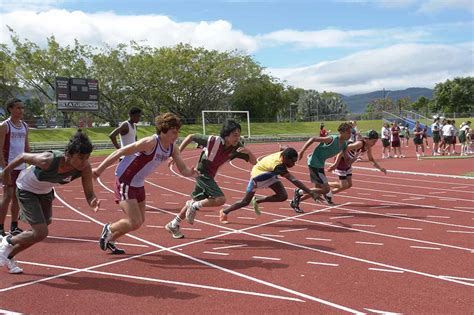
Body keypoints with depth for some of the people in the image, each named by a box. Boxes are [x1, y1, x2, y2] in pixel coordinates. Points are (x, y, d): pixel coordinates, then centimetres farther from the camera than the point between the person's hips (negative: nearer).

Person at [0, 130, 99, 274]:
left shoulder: (85, 168, -28)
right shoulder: (49, 160, -40)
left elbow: (89, 194, -23)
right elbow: (23, 156, -22)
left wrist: (93, 202, -48)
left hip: (45, 191, 6)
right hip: (26, 190, -6)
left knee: (39, 231, 16)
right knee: (41, 233, -14)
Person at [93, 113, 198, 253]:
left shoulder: (173, 149, -4)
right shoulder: (150, 142, -27)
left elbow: (183, 169, -1)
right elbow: (120, 152, -26)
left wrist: (191, 172, -26)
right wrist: (99, 169, -25)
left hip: (139, 184, 8)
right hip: (125, 182, -8)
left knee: (139, 221, 16)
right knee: (134, 223, -12)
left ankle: (110, 240, 36)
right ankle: (108, 229, 17)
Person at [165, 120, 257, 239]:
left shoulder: (236, 148, -12)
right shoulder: (213, 141, -25)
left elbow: (254, 162, -10)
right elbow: (191, 137, -11)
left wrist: (248, 152, -31)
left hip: (210, 176, 7)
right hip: (203, 172, -7)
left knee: (196, 201, 20)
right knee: (220, 199, -23)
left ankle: (173, 225, 37)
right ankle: (194, 206, 0)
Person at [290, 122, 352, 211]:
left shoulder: (344, 144, 2)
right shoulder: (332, 139, -22)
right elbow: (313, 139, -19)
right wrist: (301, 152, -20)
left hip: (320, 165, 9)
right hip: (314, 164, -9)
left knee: (318, 190, 15)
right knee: (326, 189, -12)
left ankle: (295, 202, 28)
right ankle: (300, 192, 1)